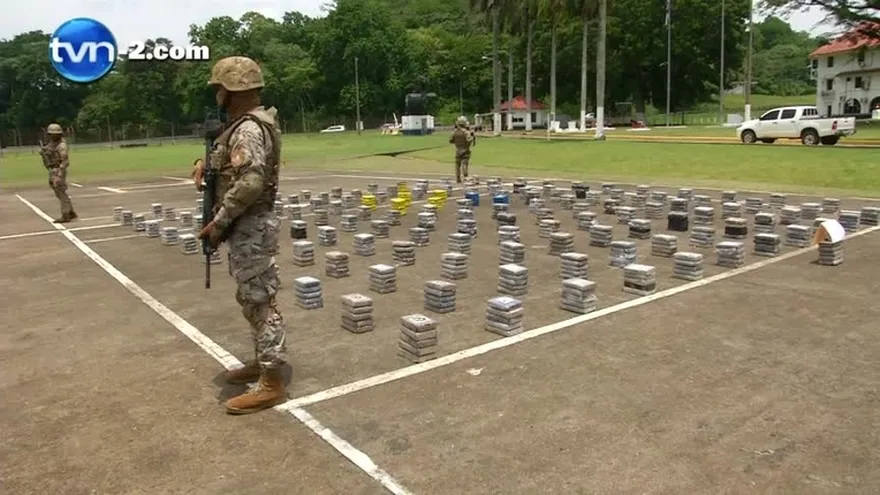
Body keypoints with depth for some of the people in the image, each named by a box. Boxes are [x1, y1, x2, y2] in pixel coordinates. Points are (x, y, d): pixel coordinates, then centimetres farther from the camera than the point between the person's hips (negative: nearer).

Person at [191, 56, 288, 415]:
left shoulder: (249, 129, -19)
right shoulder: (244, 124, 14)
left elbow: (249, 183, -31)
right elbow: (231, 163, 30)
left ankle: (271, 385, 1)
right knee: (252, 298, 18)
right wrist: (204, 163, 9)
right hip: (247, 226, 11)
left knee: (259, 302, -6)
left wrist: (218, 223, -22)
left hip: (250, 227, -11)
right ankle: (262, 363, 31)